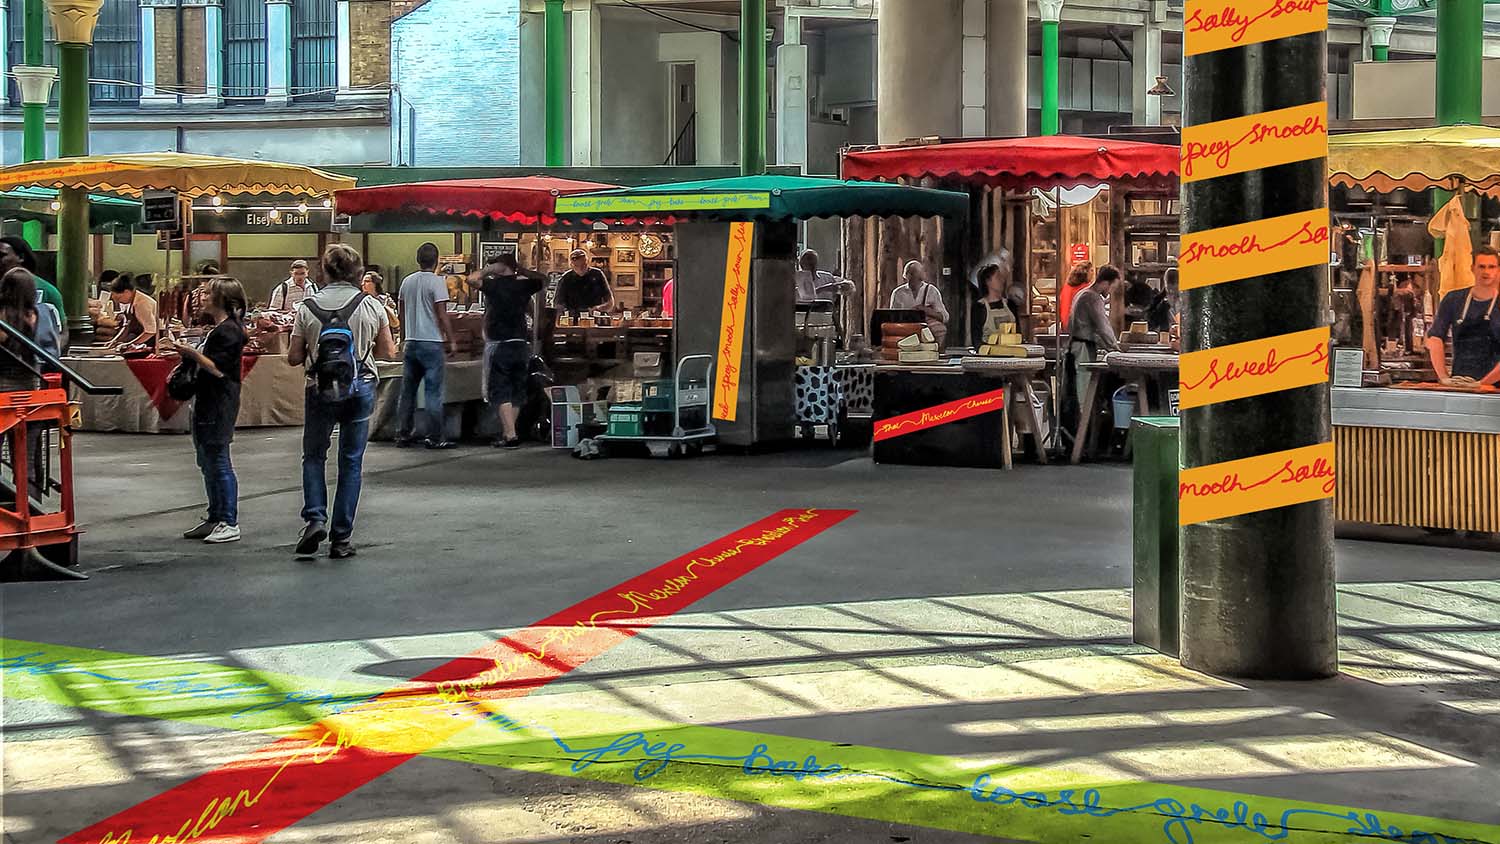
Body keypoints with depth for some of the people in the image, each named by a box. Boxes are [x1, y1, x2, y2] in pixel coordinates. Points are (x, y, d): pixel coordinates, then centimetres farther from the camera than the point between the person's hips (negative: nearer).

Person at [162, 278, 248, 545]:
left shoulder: (228, 331, -15)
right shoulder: (218, 329, 18)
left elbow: (218, 369, -21)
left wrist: (191, 352, -21)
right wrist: (181, 349, 18)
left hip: (220, 405, -11)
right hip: (207, 403, 11)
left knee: (218, 462, -8)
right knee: (207, 463, 14)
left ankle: (230, 524, -5)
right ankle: (215, 519, 21)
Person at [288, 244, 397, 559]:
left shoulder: (308, 308, -3)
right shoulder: (371, 306, -3)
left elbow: (294, 358, -1)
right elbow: (388, 352, 6)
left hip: (320, 390, 0)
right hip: (360, 389, 0)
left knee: (314, 456, 16)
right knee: (351, 462, 7)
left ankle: (315, 518, -4)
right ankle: (341, 539, 7)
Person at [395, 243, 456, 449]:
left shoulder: (407, 282, 8)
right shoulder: (437, 282, -10)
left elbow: (402, 312, 15)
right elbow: (442, 315, -13)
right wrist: (450, 339, -6)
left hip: (411, 341, 6)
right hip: (431, 342, -6)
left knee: (408, 390, 11)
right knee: (433, 391, -3)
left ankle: (404, 434, 14)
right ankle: (435, 437, -3)